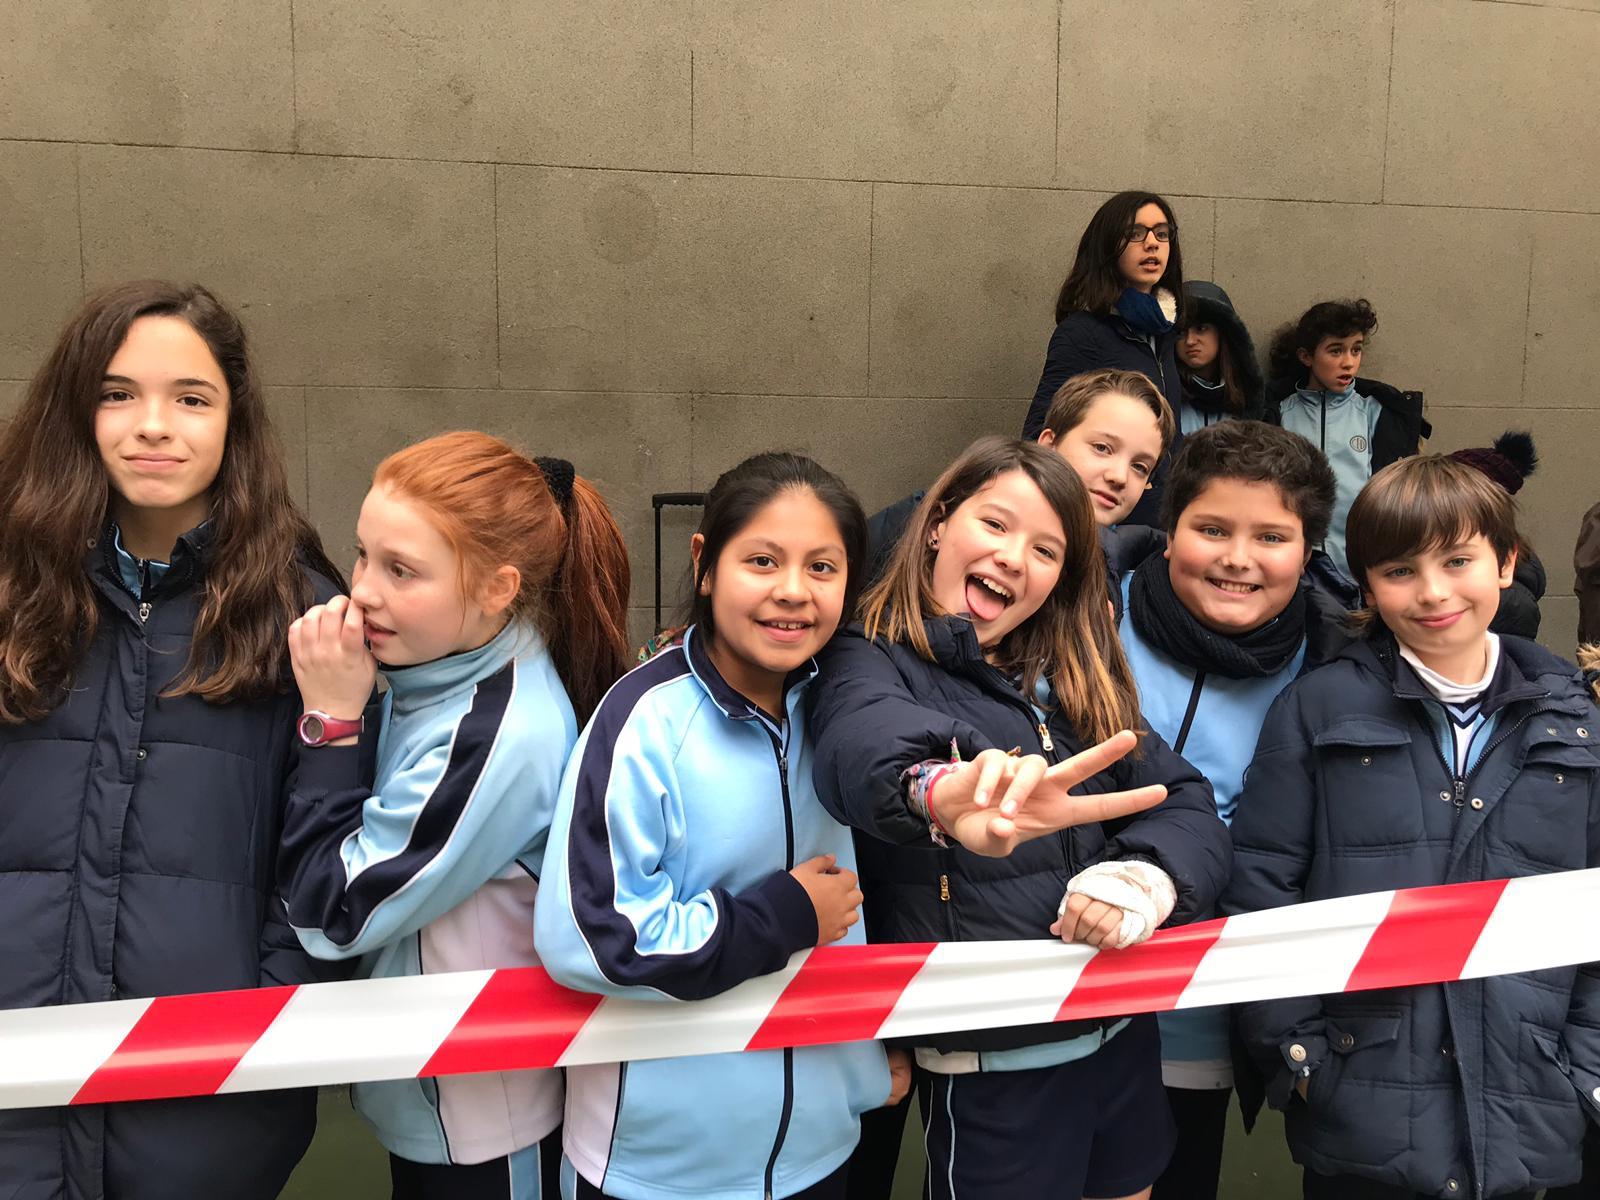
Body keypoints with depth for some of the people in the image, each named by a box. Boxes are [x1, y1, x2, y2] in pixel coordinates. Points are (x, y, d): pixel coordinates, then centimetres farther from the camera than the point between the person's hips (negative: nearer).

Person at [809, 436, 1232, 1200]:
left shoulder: (1077, 677, 6)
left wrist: (1147, 877, -20)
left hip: (1124, 1035, 6)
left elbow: (1187, 803, 3)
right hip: (990, 1066, -6)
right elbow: (864, 743, -36)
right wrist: (940, 787, -60)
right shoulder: (871, 664, -12)